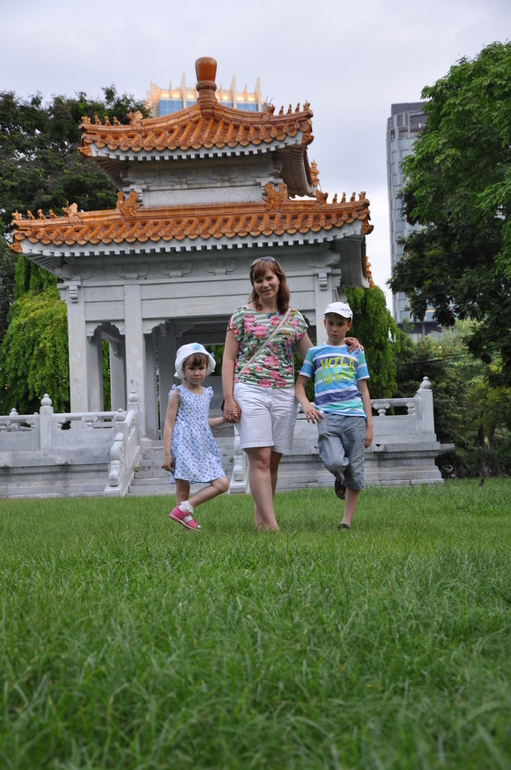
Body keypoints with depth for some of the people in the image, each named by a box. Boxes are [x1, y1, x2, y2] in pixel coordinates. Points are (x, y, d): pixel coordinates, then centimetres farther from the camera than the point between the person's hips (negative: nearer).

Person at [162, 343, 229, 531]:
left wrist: (223, 419, 17)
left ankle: (185, 508, -3)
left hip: (203, 449, 6)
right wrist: (167, 454, -11)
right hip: (184, 448, -6)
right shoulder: (178, 393, -3)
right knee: (182, 490, -6)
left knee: (222, 484, -4)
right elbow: (168, 425, -5)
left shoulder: (206, 394, 15)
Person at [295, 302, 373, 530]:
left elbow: (363, 390, 16)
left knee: (355, 471, -3)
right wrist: (306, 404, -7)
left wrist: (369, 424, 9)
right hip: (327, 415, -1)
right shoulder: (315, 352, 17)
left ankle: (347, 520, 7)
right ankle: (340, 478, 14)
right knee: (333, 462, -22)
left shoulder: (356, 352, 17)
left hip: (354, 415, 1)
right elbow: (299, 384, 14)